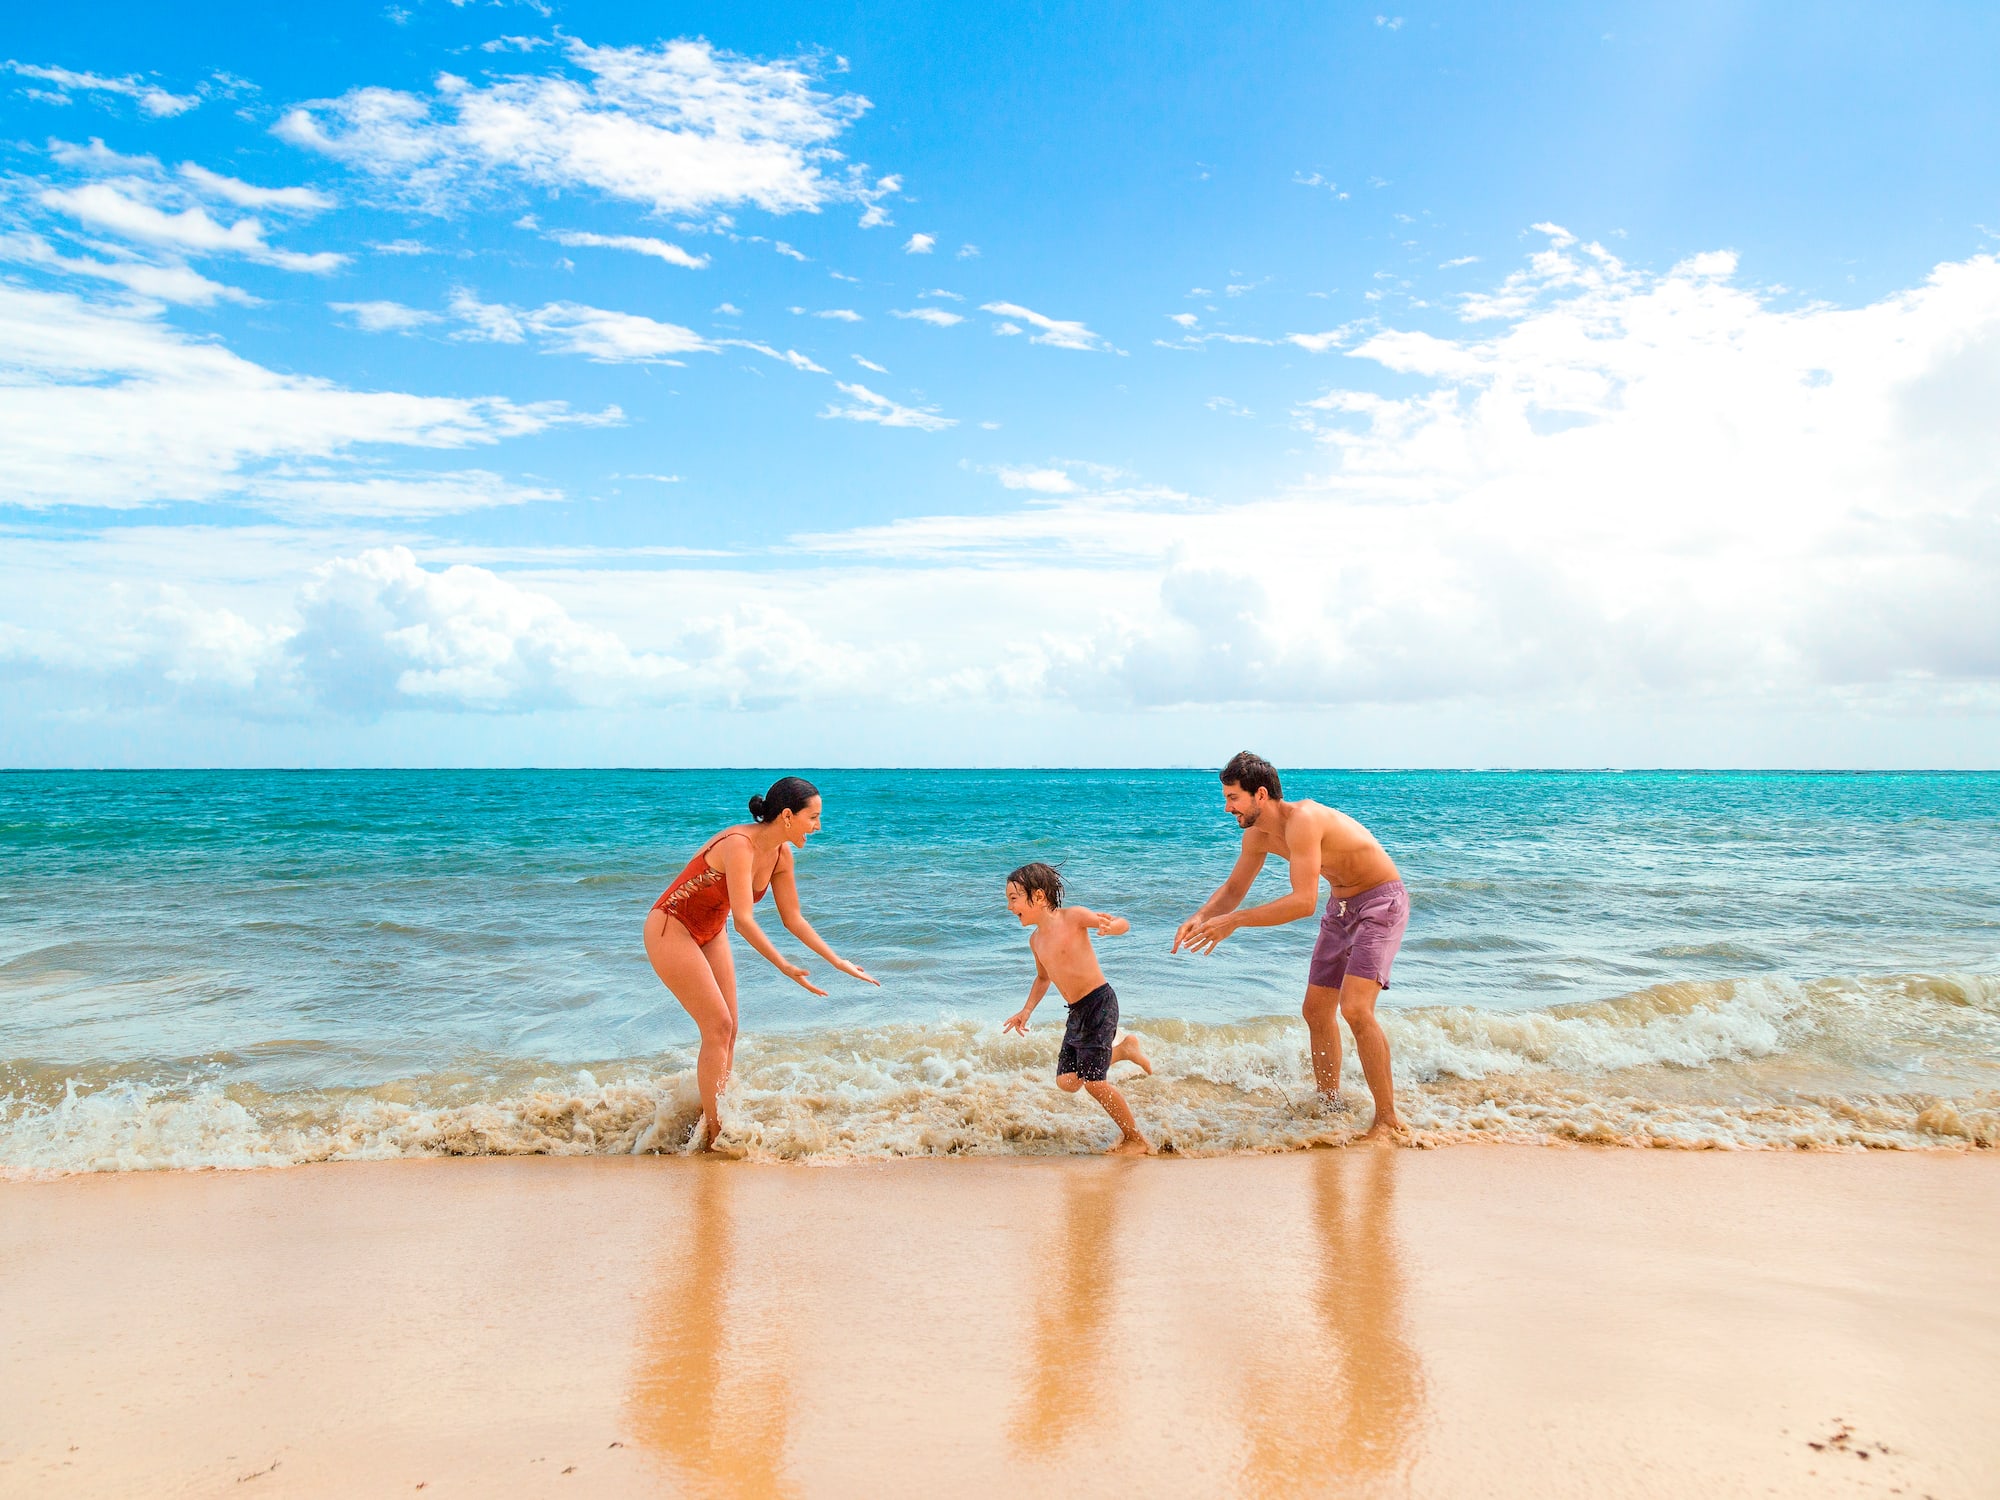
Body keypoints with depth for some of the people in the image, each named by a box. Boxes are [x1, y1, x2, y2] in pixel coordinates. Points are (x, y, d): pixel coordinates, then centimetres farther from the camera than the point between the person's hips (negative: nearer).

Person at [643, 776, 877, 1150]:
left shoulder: (781, 855, -4)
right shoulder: (739, 844, -30)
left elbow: (793, 918, 4)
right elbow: (743, 920, -35)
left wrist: (837, 961, 2)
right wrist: (785, 967, -39)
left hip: (710, 934, 8)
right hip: (671, 930, -8)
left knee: (728, 1030, 6)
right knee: (717, 1027, -9)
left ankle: (717, 1118, 16)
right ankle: (713, 1136, 0)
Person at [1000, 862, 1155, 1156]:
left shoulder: (1073, 916, -12)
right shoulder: (1035, 939, 9)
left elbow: (1123, 923, -11)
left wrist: (1110, 926, -34)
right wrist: (1026, 1011, 15)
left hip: (1099, 1002, -8)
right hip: (1076, 1011, 8)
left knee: (1093, 1081, -9)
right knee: (1067, 1081, 5)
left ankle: (1137, 1140, 9)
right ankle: (1123, 1049, 25)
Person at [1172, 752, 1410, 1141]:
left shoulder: (1302, 819, -30)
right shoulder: (1258, 836, -3)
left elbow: (1304, 902, -36)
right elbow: (1234, 888, 9)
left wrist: (1235, 920, -35)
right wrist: (1200, 917, -11)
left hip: (1381, 902, -9)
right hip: (1340, 907, 9)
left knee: (1355, 1008, -21)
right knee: (1316, 1011, 9)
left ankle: (1387, 1118, -10)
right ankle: (1329, 1106, 24)